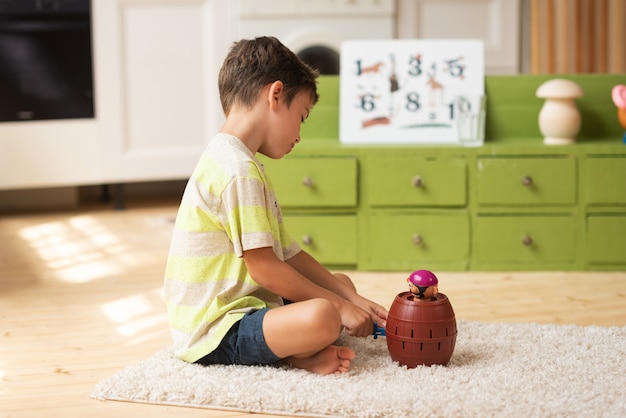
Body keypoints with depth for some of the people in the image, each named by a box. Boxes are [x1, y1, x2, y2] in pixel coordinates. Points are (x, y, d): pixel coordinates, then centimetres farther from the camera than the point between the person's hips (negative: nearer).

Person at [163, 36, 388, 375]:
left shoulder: (232, 161, 16)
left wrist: (350, 298, 8)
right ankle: (293, 351, -5)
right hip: (215, 334, -11)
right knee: (320, 318, -36)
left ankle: (294, 349, -1)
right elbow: (263, 267, -20)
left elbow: (287, 255, 15)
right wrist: (338, 306, -11)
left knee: (341, 283, 21)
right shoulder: (239, 170, -18)